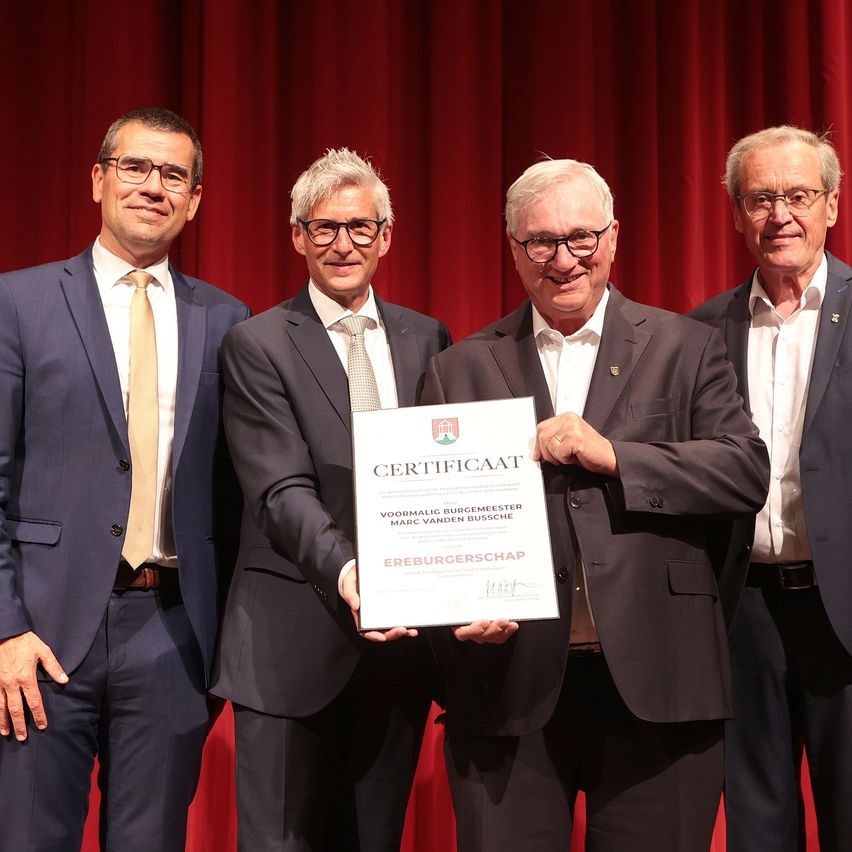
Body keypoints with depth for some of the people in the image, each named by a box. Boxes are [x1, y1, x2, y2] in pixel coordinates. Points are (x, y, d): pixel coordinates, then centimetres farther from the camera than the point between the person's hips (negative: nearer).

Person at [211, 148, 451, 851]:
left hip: (404, 630, 4)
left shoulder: (428, 341, 11)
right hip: (295, 637, -4)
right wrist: (343, 570, -31)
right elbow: (283, 490, -14)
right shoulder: (256, 346, -3)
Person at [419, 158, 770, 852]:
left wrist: (611, 455, -13)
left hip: (655, 682, 0)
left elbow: (747, 473, -3)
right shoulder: (461, 368, 10)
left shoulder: (687, 349, 7)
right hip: (508, 683, 1)